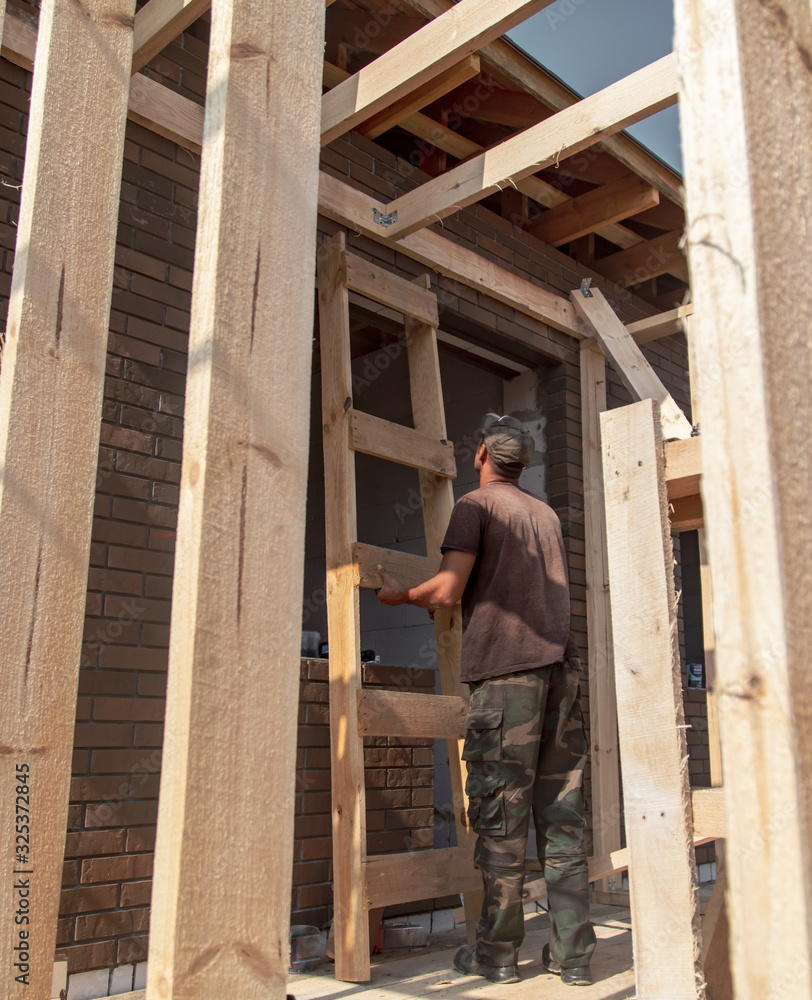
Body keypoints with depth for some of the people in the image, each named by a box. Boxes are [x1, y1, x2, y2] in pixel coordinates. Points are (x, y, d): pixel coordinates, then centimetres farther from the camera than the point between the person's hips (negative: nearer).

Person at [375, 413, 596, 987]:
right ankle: (573, 954, 10)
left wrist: (401, 594, 12)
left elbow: (447, 592, -8)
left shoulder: (476, 505, 1)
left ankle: (498, 952, 7)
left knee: (501, 812, 0)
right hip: (561, 664, 6)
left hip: (505, 668, -6)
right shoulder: (547, 514, 21)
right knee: (562, 812, 7)